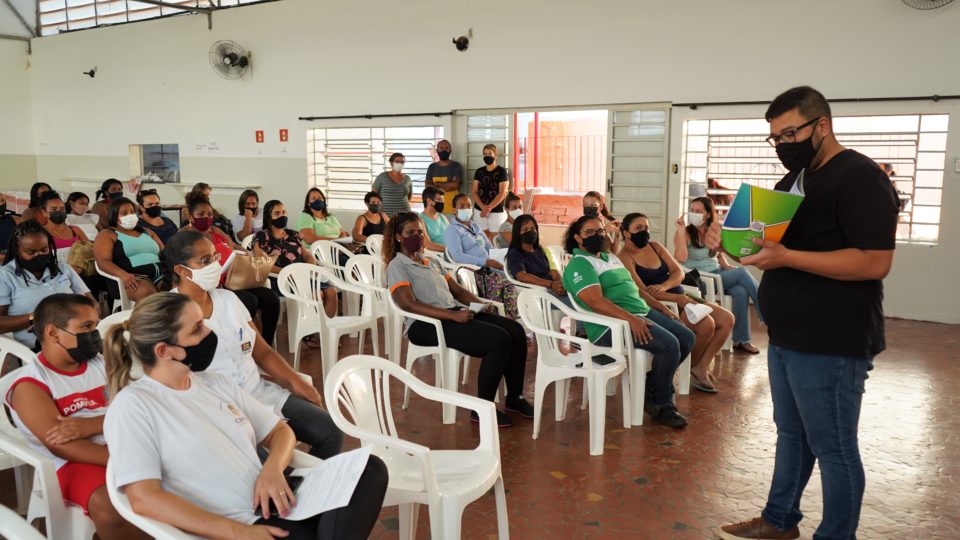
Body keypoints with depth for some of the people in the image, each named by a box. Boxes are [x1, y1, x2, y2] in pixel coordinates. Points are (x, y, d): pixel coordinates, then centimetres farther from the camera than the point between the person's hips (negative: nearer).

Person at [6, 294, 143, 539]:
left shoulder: (101, 363, 13)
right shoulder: (30, 384, -3)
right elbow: (61, 445, -15)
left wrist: (90, 425, -16)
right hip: (76, 461, -5)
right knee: (110, 506, -35)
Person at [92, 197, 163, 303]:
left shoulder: (147, 232, 27)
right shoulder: (107, 235, 10)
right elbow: (103, 262, -5)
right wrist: (123, 275, -27)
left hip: (160, 274, 5)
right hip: (133, 278, -5)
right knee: (146, 292, -41)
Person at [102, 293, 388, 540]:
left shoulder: (216, 383, 15)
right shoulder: (132, 406, -6)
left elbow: (280, 431, 19)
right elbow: (144, 499, -16)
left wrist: (272, 469, -6)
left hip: (275, 502, 7)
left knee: (370, 468, -14)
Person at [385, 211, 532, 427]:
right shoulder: (397, 265, 0)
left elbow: (458, 291, 24)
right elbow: (408, 304, -16)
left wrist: (480, 303, 1)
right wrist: (453, 316, -24)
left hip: (456, 313, 8)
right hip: (426, 324, -8)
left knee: (515, 330, -11)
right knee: (499, 339, -25)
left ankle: (514, 397, 3)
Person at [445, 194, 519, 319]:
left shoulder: (475, 226, 23)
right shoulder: (452, 230, -2)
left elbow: (490, 247, 26)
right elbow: (457, 256, -17)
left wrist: (497, 260, 2)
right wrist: (485, 261, -25)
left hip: (486, 269, 7)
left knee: (510, 281, -18)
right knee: (497, 284, -30)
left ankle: (513, 318, -17)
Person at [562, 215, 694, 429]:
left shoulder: (611, 258, 23)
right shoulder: (579, 264, -8)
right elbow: (595, 301, -21)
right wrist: (630, 319, -29)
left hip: (641, 312, 10)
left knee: (686, 338, 4)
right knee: (669, 344, -24)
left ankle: (651, 389, 13)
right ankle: (664, 406, -4)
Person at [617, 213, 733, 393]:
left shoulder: (655, 246, 13)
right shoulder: (624, 257, -10)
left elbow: (678, 272, 5)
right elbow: (641, 291, -21)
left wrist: (664, 286, -18)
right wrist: (677, 298, -29)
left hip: (680, 298, 8)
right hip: (659, 305, -8)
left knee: (727, 319, -6)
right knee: (706, 324, -26)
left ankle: (701, 367, -3)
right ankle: (693, 367, 1)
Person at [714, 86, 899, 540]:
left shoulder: (859, 177, -14)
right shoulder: (792, 181, 15)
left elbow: (874, 262, -22)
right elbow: (776, 245, 20)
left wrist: (786, 257, -28)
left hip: (830, 344, -9)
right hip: (786, 336, 9)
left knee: (833, 447, 4)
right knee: (791, 434, 19)